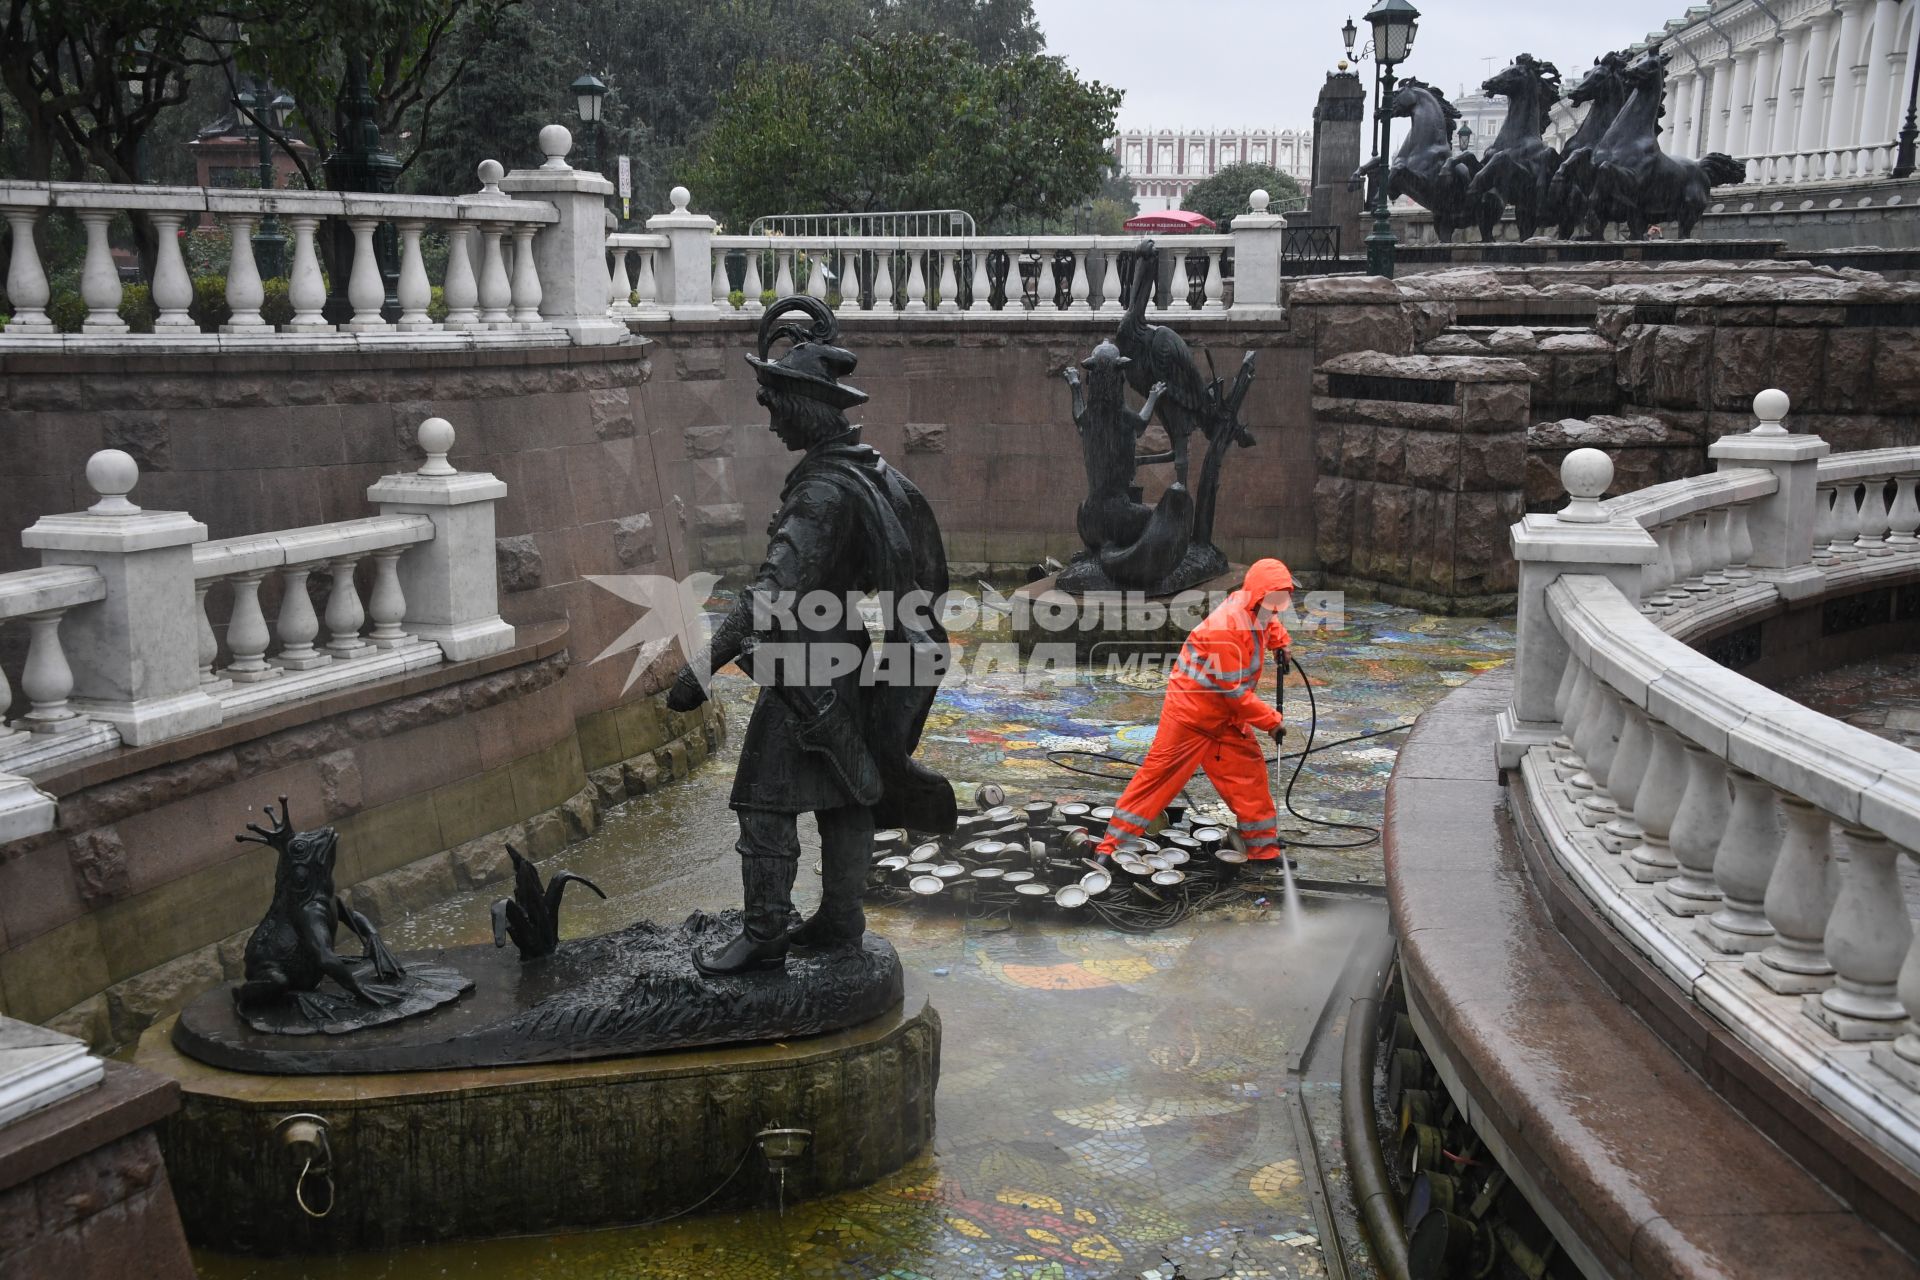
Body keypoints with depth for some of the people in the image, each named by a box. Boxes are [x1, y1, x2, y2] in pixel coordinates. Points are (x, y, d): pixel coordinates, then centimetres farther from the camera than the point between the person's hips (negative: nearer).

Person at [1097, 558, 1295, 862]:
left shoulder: (1255, 610, -2)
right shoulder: (1226, 626, -29)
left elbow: (1269, 622, 29)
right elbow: (1234, 691, -26)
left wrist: (1280, 643, 12)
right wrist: (1271, 720, -19)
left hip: (1228, 716, 8)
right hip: (1190, 712, -8)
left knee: (1249, 770, 7)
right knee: (1160, 772, -4)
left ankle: (1263, 848, 19)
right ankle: (1112, 844, 4)